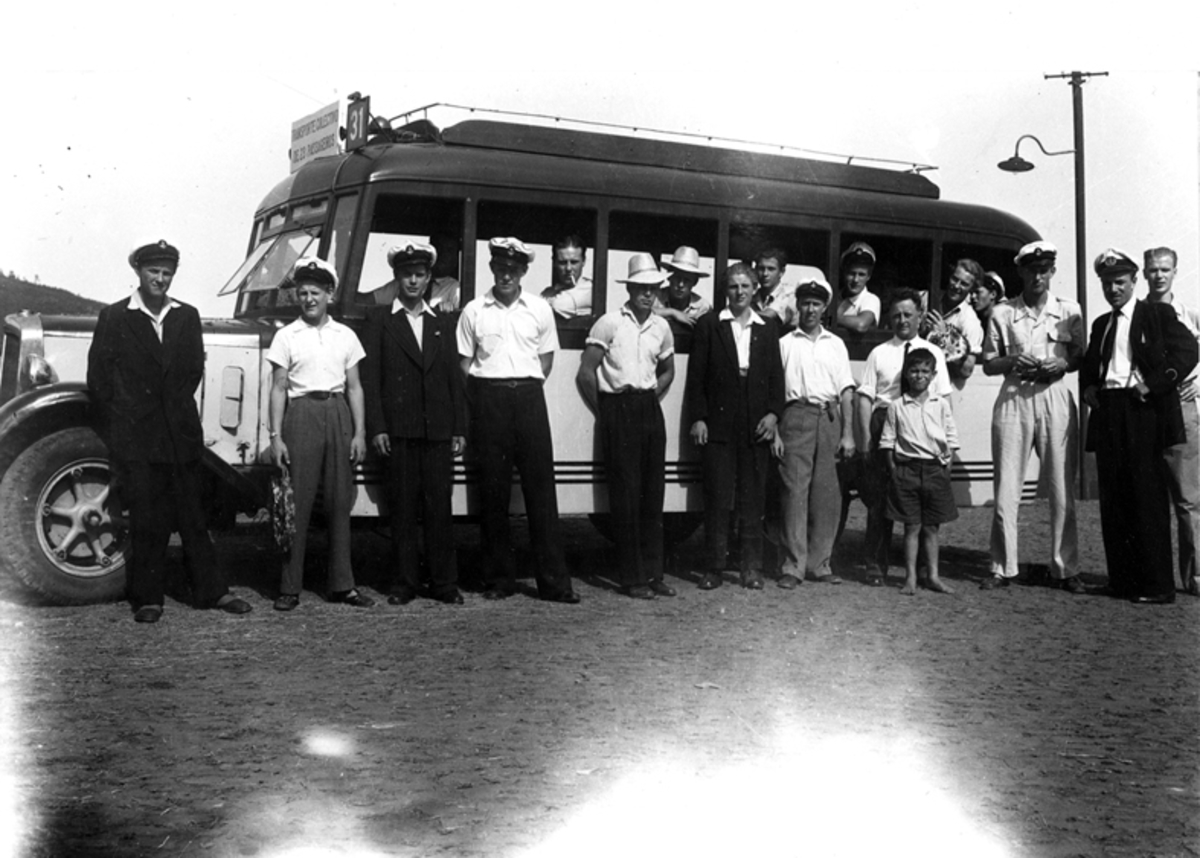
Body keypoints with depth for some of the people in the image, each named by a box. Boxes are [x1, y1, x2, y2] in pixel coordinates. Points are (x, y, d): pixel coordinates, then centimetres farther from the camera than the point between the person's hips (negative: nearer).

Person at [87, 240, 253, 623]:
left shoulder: (187, 316, 10)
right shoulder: (114, 317, 1)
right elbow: (98, 377, 2)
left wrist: (178, 408, 8)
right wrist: (117, 427, 2)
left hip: (182, 433, 3)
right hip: (137, 437, -3)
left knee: (193, 517, 7)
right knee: (146, 522, 1)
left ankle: (211, 591, 13)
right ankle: (147, 599, 10)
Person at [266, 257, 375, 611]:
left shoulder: (345, 336, 9)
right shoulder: (287, 336, 3)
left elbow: (354, 387, 10)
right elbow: (278, 389, 2)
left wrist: (359, 432, 2)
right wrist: (276, 436, -5)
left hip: (338, 414, 2)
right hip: (301, 414, -2)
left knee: (340, 502, 4)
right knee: (297, 504, -3)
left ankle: (342, 584, 12)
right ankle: (290, 587, 4)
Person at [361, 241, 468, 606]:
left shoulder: (443, 323, 17)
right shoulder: (379, 320, 8)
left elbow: (455, 378, 13)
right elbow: (370, 377, 1)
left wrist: (460, 428, 6)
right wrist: (376, 427, -8)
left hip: (439, 430, 2)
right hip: (398, 429, -2)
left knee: (440, 507, 2)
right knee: (403, 508, 1)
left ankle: (444, 582, 8)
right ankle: (404, 582, 9)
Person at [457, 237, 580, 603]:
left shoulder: (540, 309, 6)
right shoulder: (474, 310, 4)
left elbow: (547, 355, 14)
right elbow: (464, 361, 8)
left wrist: (529, 387, 5)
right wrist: (482, 400, 2)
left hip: (529, 397, 0)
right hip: (488, 399, 0)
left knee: (541, 486, -2)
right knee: (492, 489, 2)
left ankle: (553, 581, 1)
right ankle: (499, 578, 12)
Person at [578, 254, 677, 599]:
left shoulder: (661, 327, 10)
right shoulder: (609, 323, -5)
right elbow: (586, 373, -6)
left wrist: (651, 399, 13)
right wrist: (605, 413, 0)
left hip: (650, 410, 5)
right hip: (618, 411, -5)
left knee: (653, 493, 6)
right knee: (626, 495, -3)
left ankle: (653, 573, 13)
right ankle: (632, 578, 3)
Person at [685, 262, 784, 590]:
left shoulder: (767, 328, 12)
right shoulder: (709, 325, 5)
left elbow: (776, 376, 10)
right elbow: (696, 376, 1)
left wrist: (773, 413, -3)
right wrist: (697, 418, -6)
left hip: (756, 427, 2)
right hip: (718, 425, -2)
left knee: (753, 498, 5)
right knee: (718, 498, -1)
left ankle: (752, 567, 11)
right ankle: (715, 567, 6)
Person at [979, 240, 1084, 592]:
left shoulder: (1069, 310, 9)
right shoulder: (1002, 313, 6)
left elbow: (1081, 355, 13)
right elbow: (988, 364, 7)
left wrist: (1063, 363, -8)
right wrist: (1012, 360, -12)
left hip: (1056, 398, 1)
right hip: (1014, 399, 0)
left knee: (1062, 489, 1)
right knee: (1006, 489, -2)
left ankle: (1065, 569, 9)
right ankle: (1003, 568, 7)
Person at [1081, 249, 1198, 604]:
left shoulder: (1157, 313, 3)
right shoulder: (1101, 324, 20)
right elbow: (1089, 364, 30)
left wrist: (1154, 386, -13)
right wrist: (1088, 387, 9)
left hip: (1144, 412, -6)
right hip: (1107, 414, 6)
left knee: (1148, 498, -5)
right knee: (1113, 499, 6)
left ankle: (1156, 584, -1)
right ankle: (1121, 578, 12)